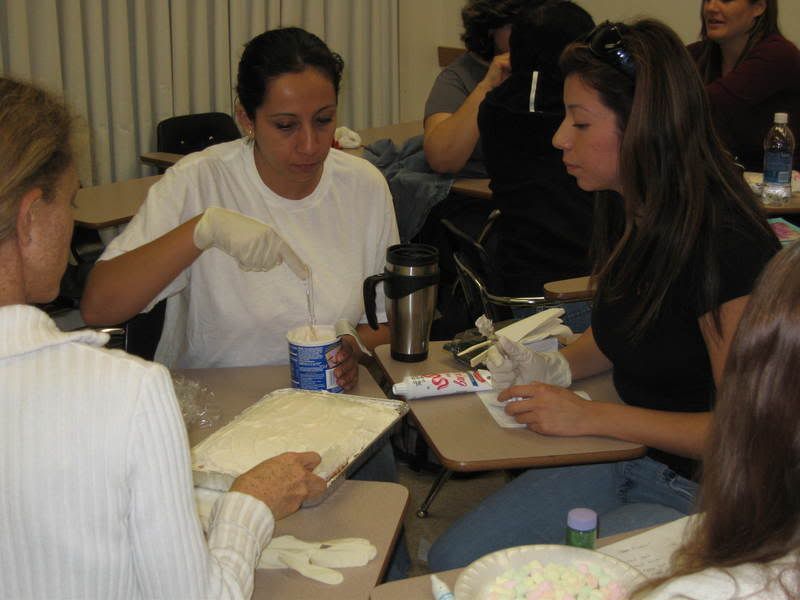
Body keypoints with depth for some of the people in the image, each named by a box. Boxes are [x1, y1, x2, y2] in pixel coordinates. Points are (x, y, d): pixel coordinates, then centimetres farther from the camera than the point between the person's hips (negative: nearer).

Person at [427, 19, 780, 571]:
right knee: (450, 559, -3)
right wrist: (558, 367, -1)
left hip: (704, 494, -7)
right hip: (629, 459, 8)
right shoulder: (626, 210, 1)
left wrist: (590, 416, -20)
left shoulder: (726, 246, -25)